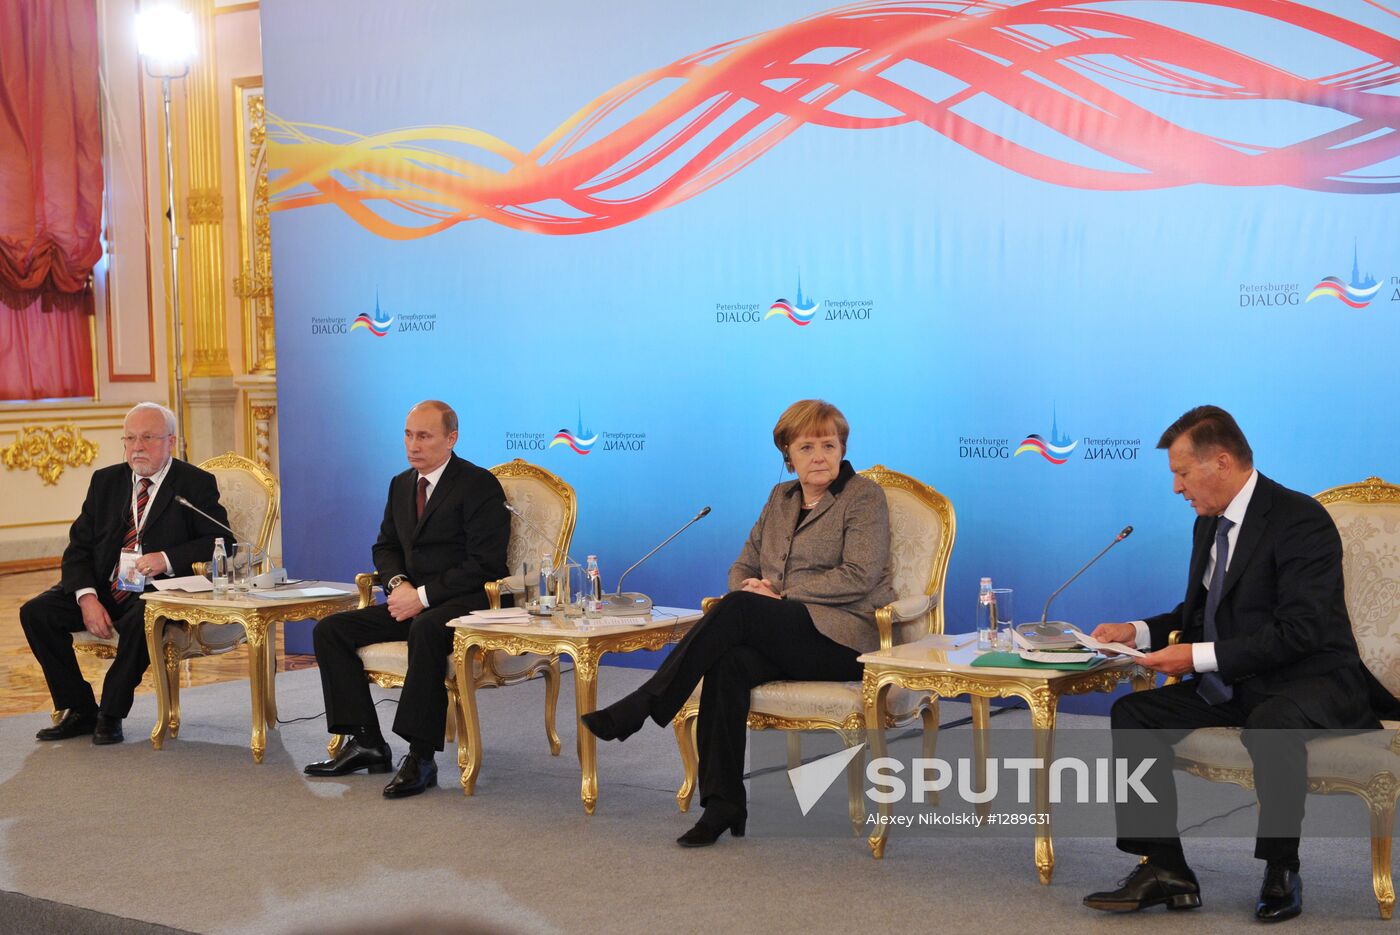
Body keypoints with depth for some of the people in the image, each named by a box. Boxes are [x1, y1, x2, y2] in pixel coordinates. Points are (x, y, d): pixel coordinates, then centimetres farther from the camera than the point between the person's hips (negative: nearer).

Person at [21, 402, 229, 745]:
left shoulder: (196, 484, -1)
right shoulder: (105, 481, 11)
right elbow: (78, 548, 6)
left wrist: (168, 559, -23)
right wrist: (87, 598, -12)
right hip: (103, 589, 5)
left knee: (141, 619, -37)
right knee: (35, 612, -15)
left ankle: (111, 714, -16)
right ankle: (80, 710, -3)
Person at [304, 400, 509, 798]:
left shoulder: (480, 485, -9)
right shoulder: (401, 484, 16)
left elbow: (484, 564, -16)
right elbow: (385, 546, 22)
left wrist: (423, 596, -19)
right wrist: (398, 583, -2)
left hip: (468, 602, -8)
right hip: (413, 601, 8)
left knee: (425, 629, -41)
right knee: (329, 629, -6)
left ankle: (421, 757, -36)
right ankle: (366, 744, -7)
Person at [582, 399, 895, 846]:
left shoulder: (864, 496, 0)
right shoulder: (781, 497, 20)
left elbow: (858, 578, -11)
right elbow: (744, 566, 20)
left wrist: (780, 592, -13)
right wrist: (749, 586, -5)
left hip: (845, 637, -5)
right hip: (783, 638, 5)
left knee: (738, 609, -31)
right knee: (728, 664, -30)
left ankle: (640, 707, -29)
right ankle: (723, 804, -29)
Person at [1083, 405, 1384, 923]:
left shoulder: (1300, 519, -16)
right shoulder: (1209, 524, 11)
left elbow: (1300, 631, -24)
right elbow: (1199, 611, 22)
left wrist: (1199, 656, -24)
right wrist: (1138, 631, 3)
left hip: (1313, 681, -8)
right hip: (1233, 686, 8)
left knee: (1269, 724, -39)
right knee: (1133, 712, -8)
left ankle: (1281, 870, -18)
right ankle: (1164, 868, -10)